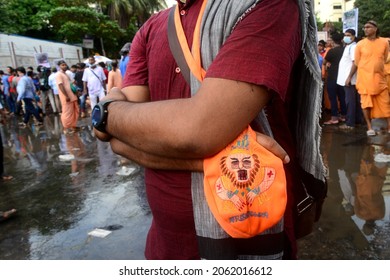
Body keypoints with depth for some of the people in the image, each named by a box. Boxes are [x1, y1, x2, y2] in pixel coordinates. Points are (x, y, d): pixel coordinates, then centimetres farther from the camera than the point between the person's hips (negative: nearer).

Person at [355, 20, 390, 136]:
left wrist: (376, 69, 14)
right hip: (364, 78, -1)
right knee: (366, 103, 3)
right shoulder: (360, 44, -3)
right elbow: (357, 62, 4)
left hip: (379, 78, 1)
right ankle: (369, 127, 11)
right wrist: (368, 70, 11)